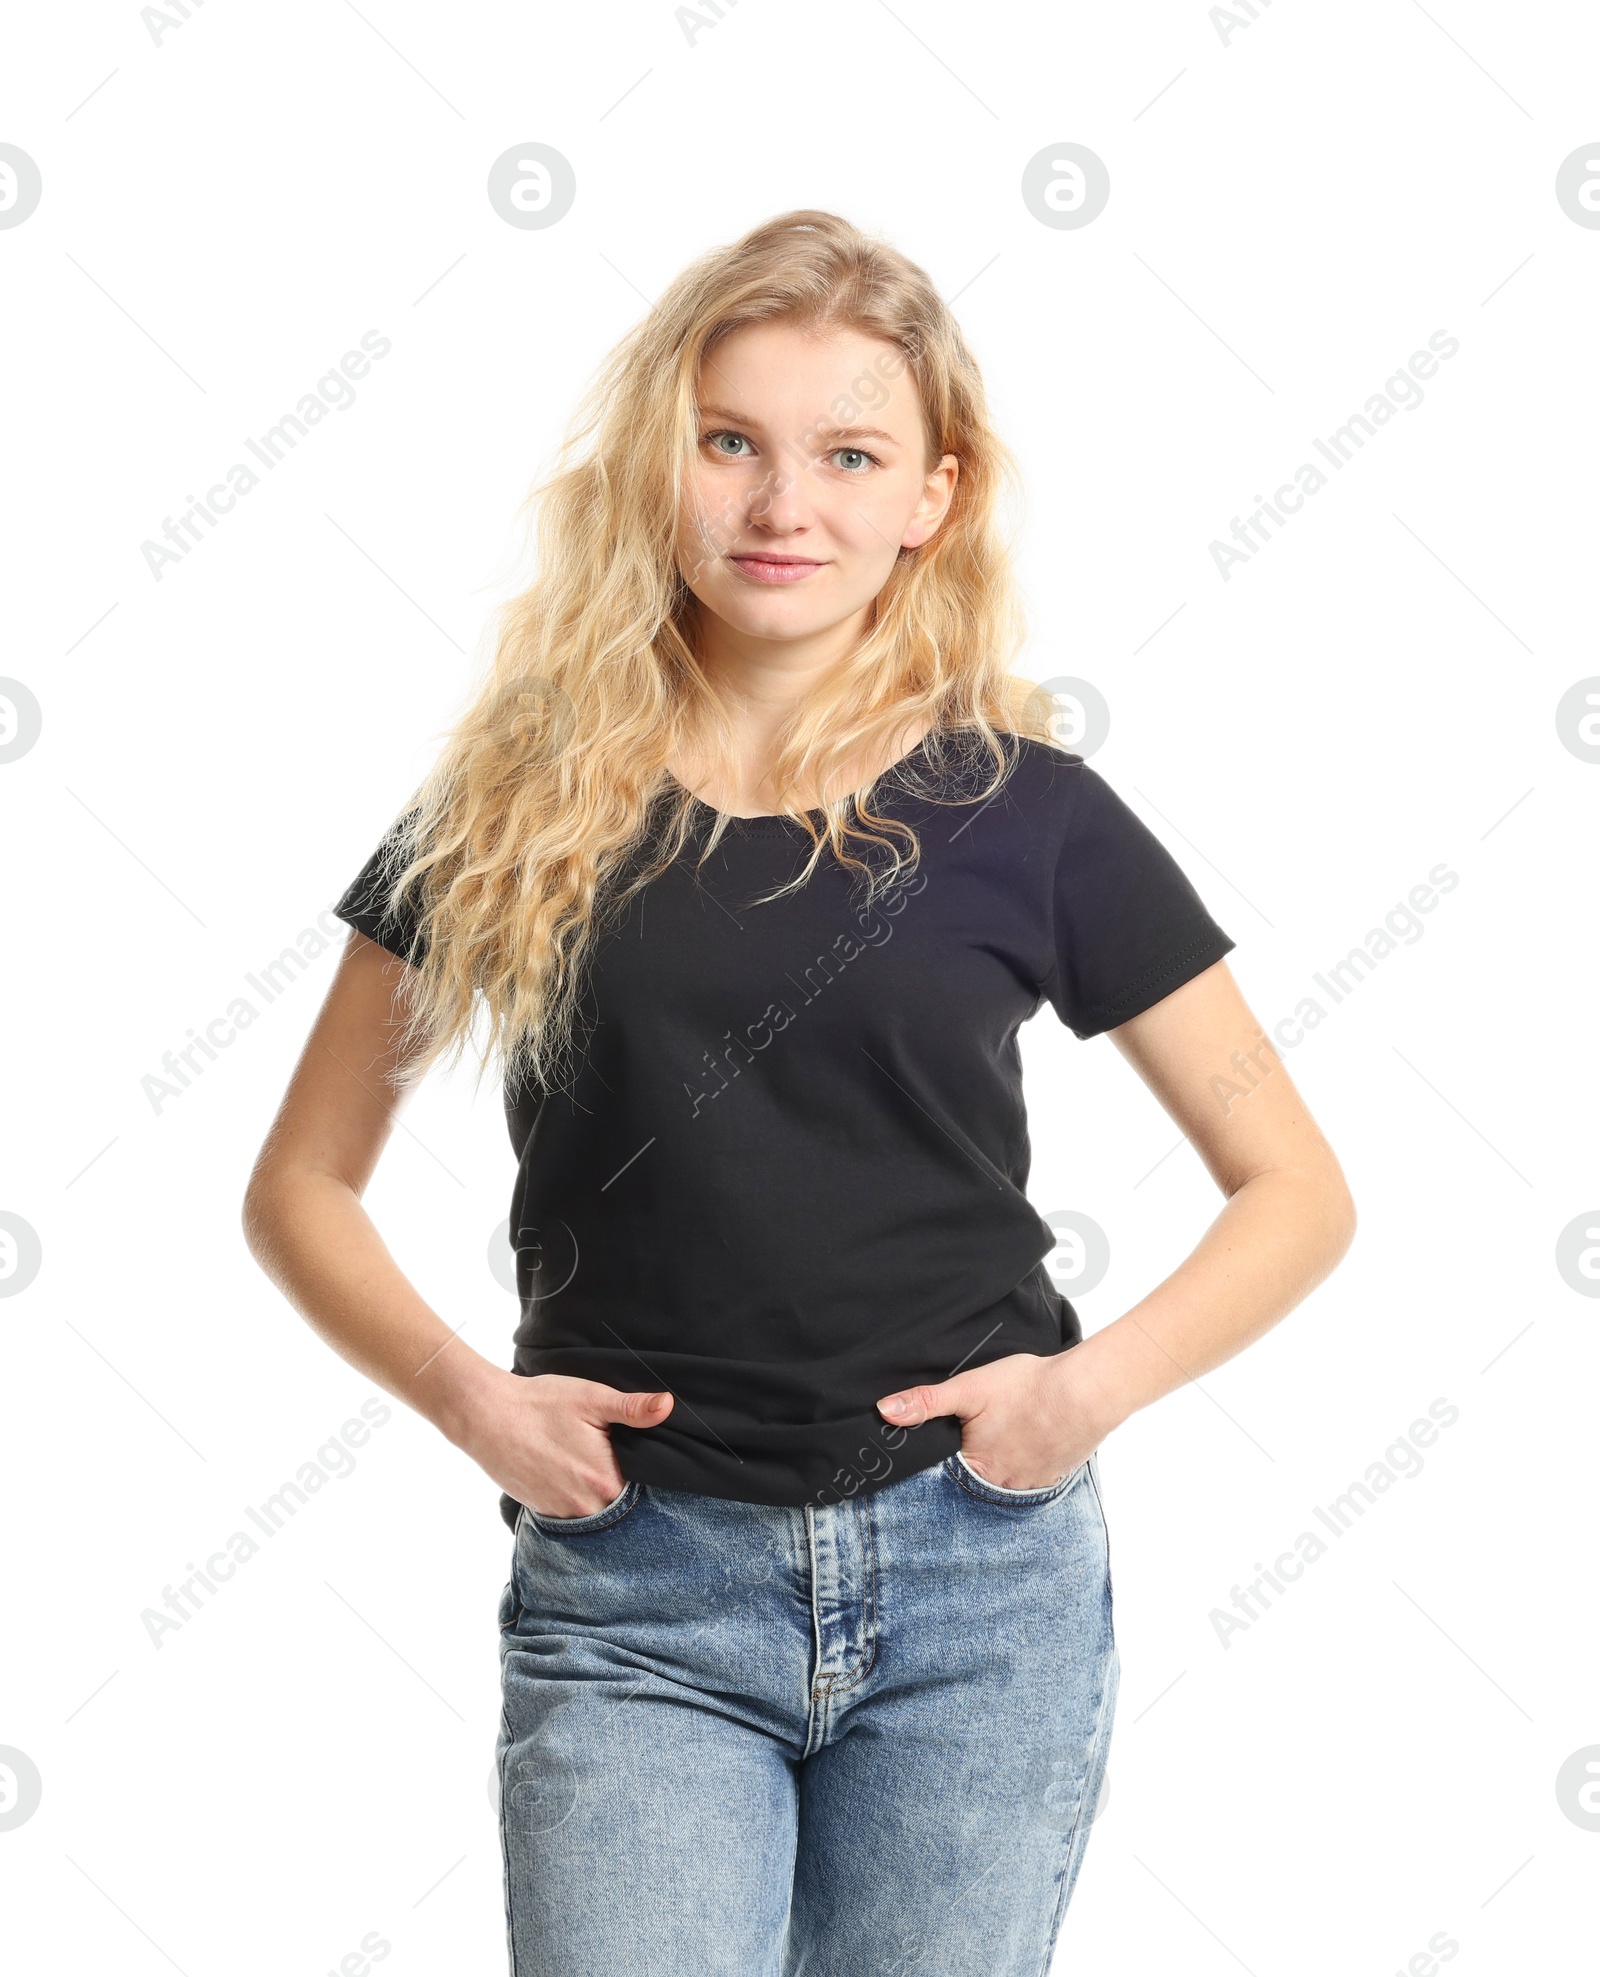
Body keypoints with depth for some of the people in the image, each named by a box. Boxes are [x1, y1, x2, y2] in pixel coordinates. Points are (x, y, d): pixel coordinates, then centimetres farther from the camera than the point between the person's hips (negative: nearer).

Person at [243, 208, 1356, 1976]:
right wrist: (462, 1391, -6)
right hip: (633, 1589, 0)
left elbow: (1295, 1187, 7)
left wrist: (1100, 1382, -9)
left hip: (979, 1580, 1)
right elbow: (301, 1184, 10)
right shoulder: (523, 802, 3)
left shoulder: (1024, 814, 1)